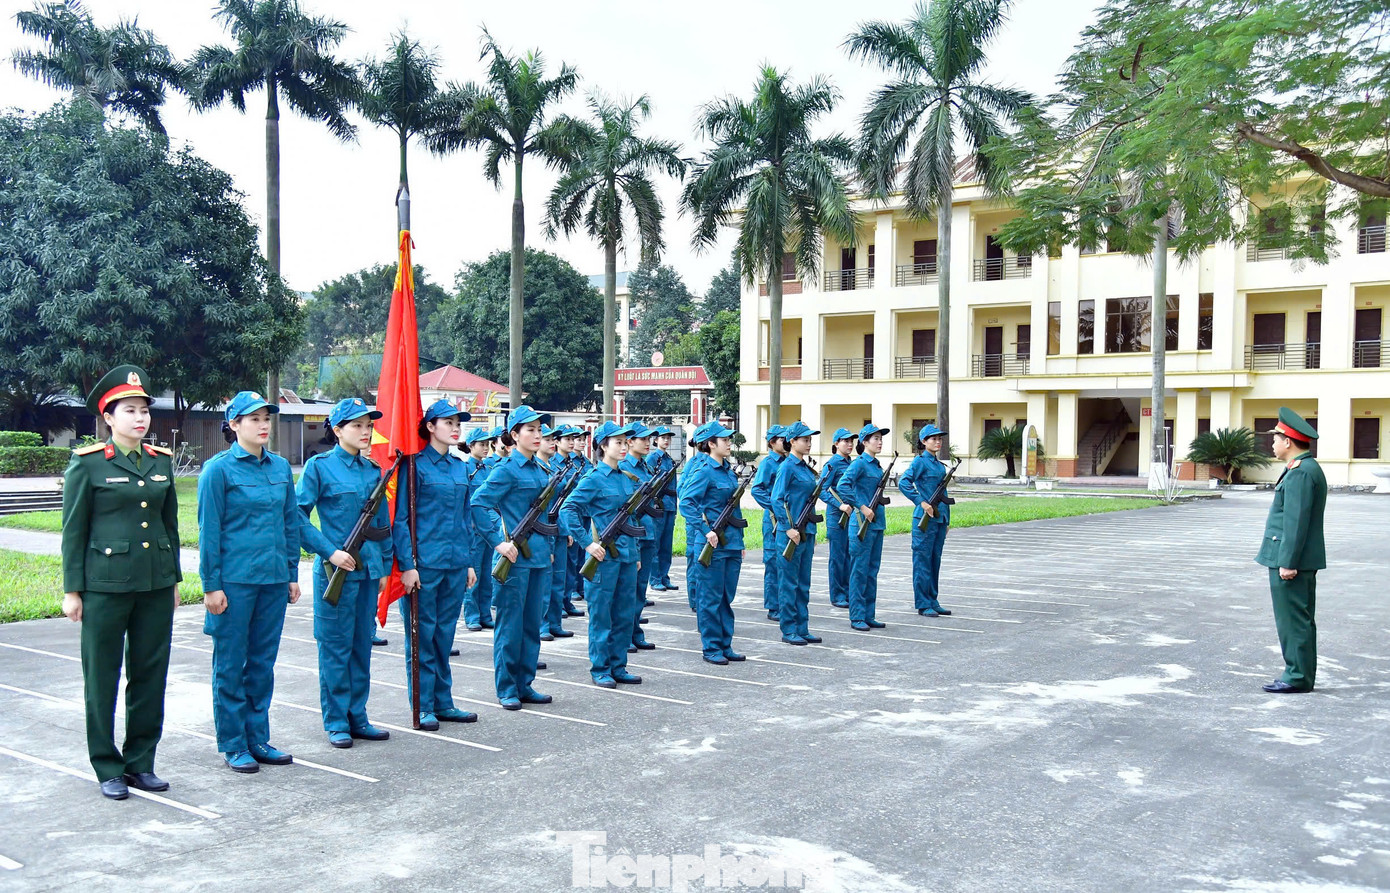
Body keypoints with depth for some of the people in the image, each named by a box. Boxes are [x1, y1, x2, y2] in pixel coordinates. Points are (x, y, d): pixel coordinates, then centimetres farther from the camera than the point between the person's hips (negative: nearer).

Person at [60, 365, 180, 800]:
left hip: (156, 584, 4)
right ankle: (108, 768, 17)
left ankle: (141, 762, 20)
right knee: (102, 678, 5)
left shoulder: (160, 461, 9)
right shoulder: (88, 463, -4)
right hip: (106, 584, -4)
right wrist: (72, 590, -5)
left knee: (151, 674, 8)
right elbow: (73, 530, -3)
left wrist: (174, 579, 14)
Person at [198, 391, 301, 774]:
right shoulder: (219, 469, -7)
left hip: (273, 580, 5)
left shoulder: (281, 467, 8)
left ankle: (258, 739, 23)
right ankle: (233, 746, 16)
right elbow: (209, 530, -7)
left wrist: (292, 574, 11)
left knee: (263, 662, 12)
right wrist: (211, 585, -9)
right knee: (231, 665, 5)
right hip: (234, 581, -5)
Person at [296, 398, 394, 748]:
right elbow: (298, 517, -10)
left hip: (368, 570, 5)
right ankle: (336, 722, 13)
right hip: (336, 570, -5)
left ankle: (357, 717, 21)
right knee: (336, 646, 2)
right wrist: (330, 552, -16)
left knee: (362, 644, 11)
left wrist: (385, 567, 13)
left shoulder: (373, 469, 10)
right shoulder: (320, 466, -6)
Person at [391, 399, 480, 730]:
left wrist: (470, 561, 14)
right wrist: (407, 564, -15)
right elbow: (400, 517, -10)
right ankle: (423, 707, 11)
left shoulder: (460, 466, 12)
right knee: (422, 636, 3)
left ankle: (443, 703, 21)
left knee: (445, 635, 13)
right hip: (424, 564, -6)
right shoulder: (415, 464, -7)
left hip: (455, 564, 6)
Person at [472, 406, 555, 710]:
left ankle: (524, 685, 21)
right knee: (510, 624, 0)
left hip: (538, 556, 7)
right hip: (515, 556, -7)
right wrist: (498, 542, -19)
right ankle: (506, 688, 10)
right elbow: (478, 505, -17)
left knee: (532, 622, 11)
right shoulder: (506, 468, -10)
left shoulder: (540, 469, 13)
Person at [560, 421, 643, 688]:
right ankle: (600, 670, 11)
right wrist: (587, 543, -19)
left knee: (626, 613, 10)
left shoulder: (627, 478, 12)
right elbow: (567, 510, -15)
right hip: (605, 555, -7)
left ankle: (618, 667, 20)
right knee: (601, 613, 1)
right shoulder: (594, 479, -9)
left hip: (627, 553, 7)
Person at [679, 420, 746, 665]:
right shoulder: (703, 470, -12)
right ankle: (711, 648, 9)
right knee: (710, 597, 1)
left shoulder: (728, 470, 13)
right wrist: (706, 531, -23)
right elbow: (686, 503, -20)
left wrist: (739, 541, 18)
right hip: (711, 544, -8)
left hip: (731, 542, 8)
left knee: (727, 596, 12)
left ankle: (725, 646, 21)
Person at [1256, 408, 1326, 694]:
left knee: (1293, 620, -5)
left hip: (1291, 560, -11)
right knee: (1300, 620, 14)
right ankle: (1301, 675, 20)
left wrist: (1287, 562, -22)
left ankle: (1298, 677, 0)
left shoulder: (1300, 472, -17)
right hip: (1303, 562, 11)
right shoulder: (1308, 468, 16)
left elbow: (1296, 521, -22)